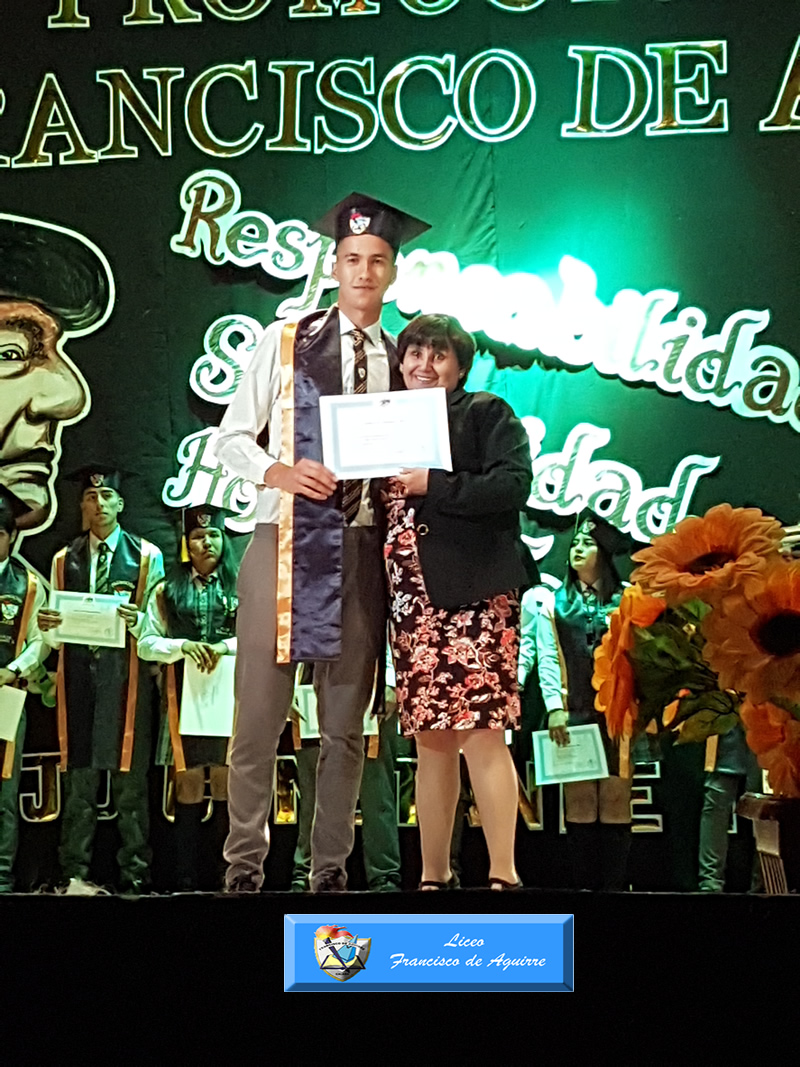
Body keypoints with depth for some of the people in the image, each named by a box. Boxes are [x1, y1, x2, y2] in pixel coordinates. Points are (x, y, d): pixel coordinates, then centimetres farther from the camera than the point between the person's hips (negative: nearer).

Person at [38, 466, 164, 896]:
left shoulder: (146, 555, 10)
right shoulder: (64, 559, 17)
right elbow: (54, 638, 15)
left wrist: (136, 622, -17)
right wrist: (46, 626, -7)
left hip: (125, 672, -2)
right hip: (77, 672, 2)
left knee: (129, 776, -3)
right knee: (78, 779, 2)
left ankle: (134, 875, 2)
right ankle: (75, 875, 6)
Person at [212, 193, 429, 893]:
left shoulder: (401, 361, 15)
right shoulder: (285, 342, 7)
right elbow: (230, 437, 5)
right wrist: (277, 472, -13)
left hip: (362, 548, 3)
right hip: (285, 540, -2)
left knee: (346, 721, 6)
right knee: (260, 712, -4)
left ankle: (330, 868, 15)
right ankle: (245, 865, 8)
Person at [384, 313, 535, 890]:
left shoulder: (488, 414, 5)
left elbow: (513, 485, -10)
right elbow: (381, 503, 24)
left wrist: (434, 485, -12)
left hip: (475, 592, -5)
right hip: (413, 598, 6)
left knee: (481, 730, -12)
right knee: (430, 737, 7)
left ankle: (504, 873, -8)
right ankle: (433, 874, 12)